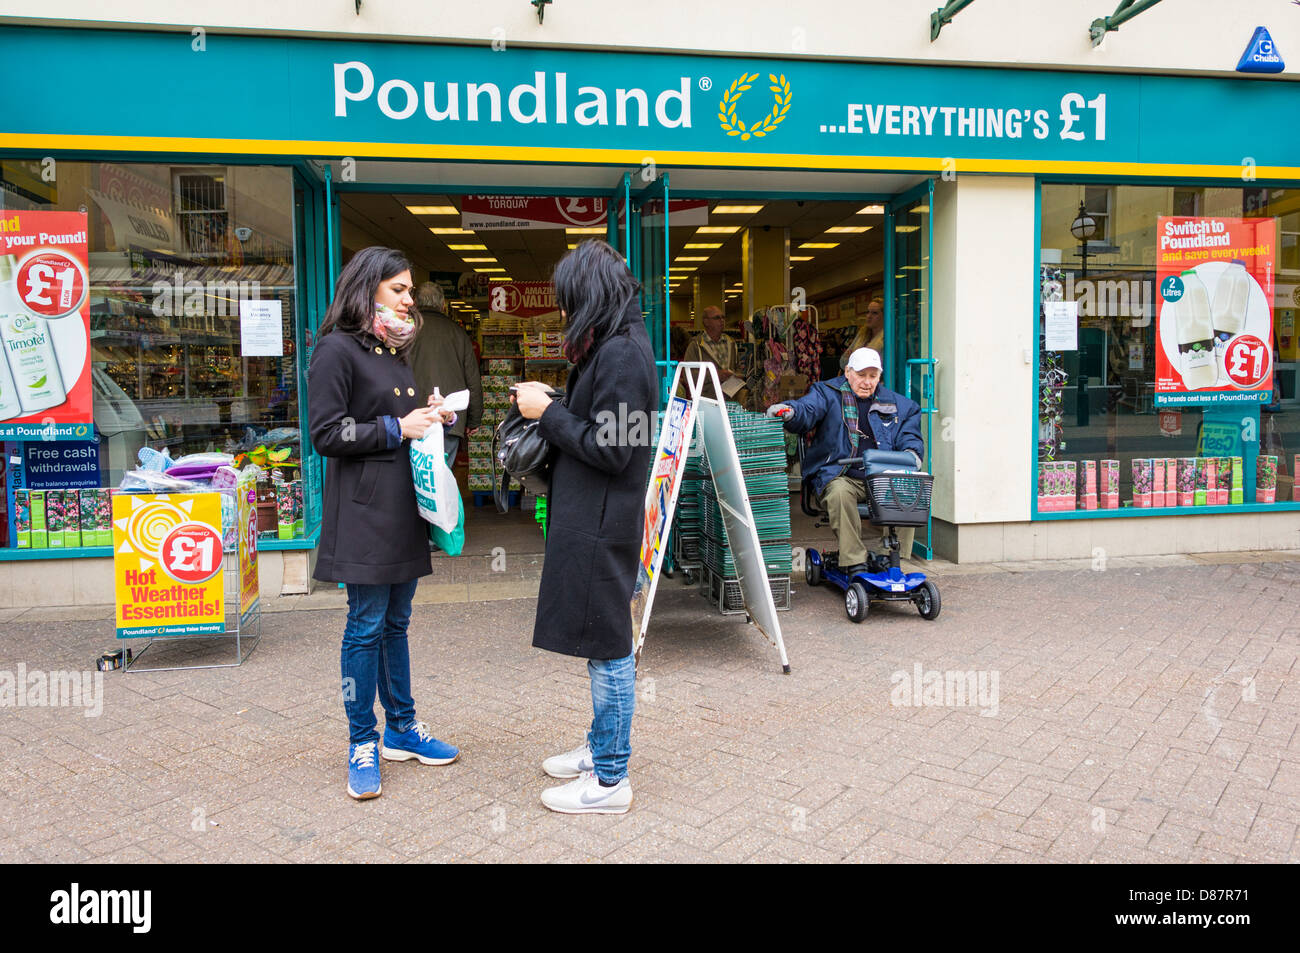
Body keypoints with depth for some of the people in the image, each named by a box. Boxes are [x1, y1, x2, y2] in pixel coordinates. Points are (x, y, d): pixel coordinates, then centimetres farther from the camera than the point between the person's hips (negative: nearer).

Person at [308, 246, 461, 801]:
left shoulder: (394, 350, 17)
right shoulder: (337, 349, -8)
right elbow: (327, 434, -13)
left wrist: (433, 418, 5)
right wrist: (398, 429, -15)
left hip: (404, 505, 8)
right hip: (365, 510, -8)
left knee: (396, 623, 15)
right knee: (366, 626, -1)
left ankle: (402, 729, 26)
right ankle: (362, 745, 13)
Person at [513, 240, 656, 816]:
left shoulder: (621, 354, -18)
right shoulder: (613, 347, 13)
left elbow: (609, 449, -21)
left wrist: (548, 413, -12)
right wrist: (551, 408, 7)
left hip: (602, 525, -10)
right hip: (592, 518, 10)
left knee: (607, 648, 0)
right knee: (603, 643, 19)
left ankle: (609, 780, 13)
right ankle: (602, 747, 35)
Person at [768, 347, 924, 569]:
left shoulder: (894, 403, 19)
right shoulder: (828, 394, 9)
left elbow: (910, 434, 19)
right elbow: (807, 410, -9)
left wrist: (911, 452, -6)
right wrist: (790, 412, -34)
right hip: (841, 477, -2)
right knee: (839, 493, -36)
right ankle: (854, 562, -29)